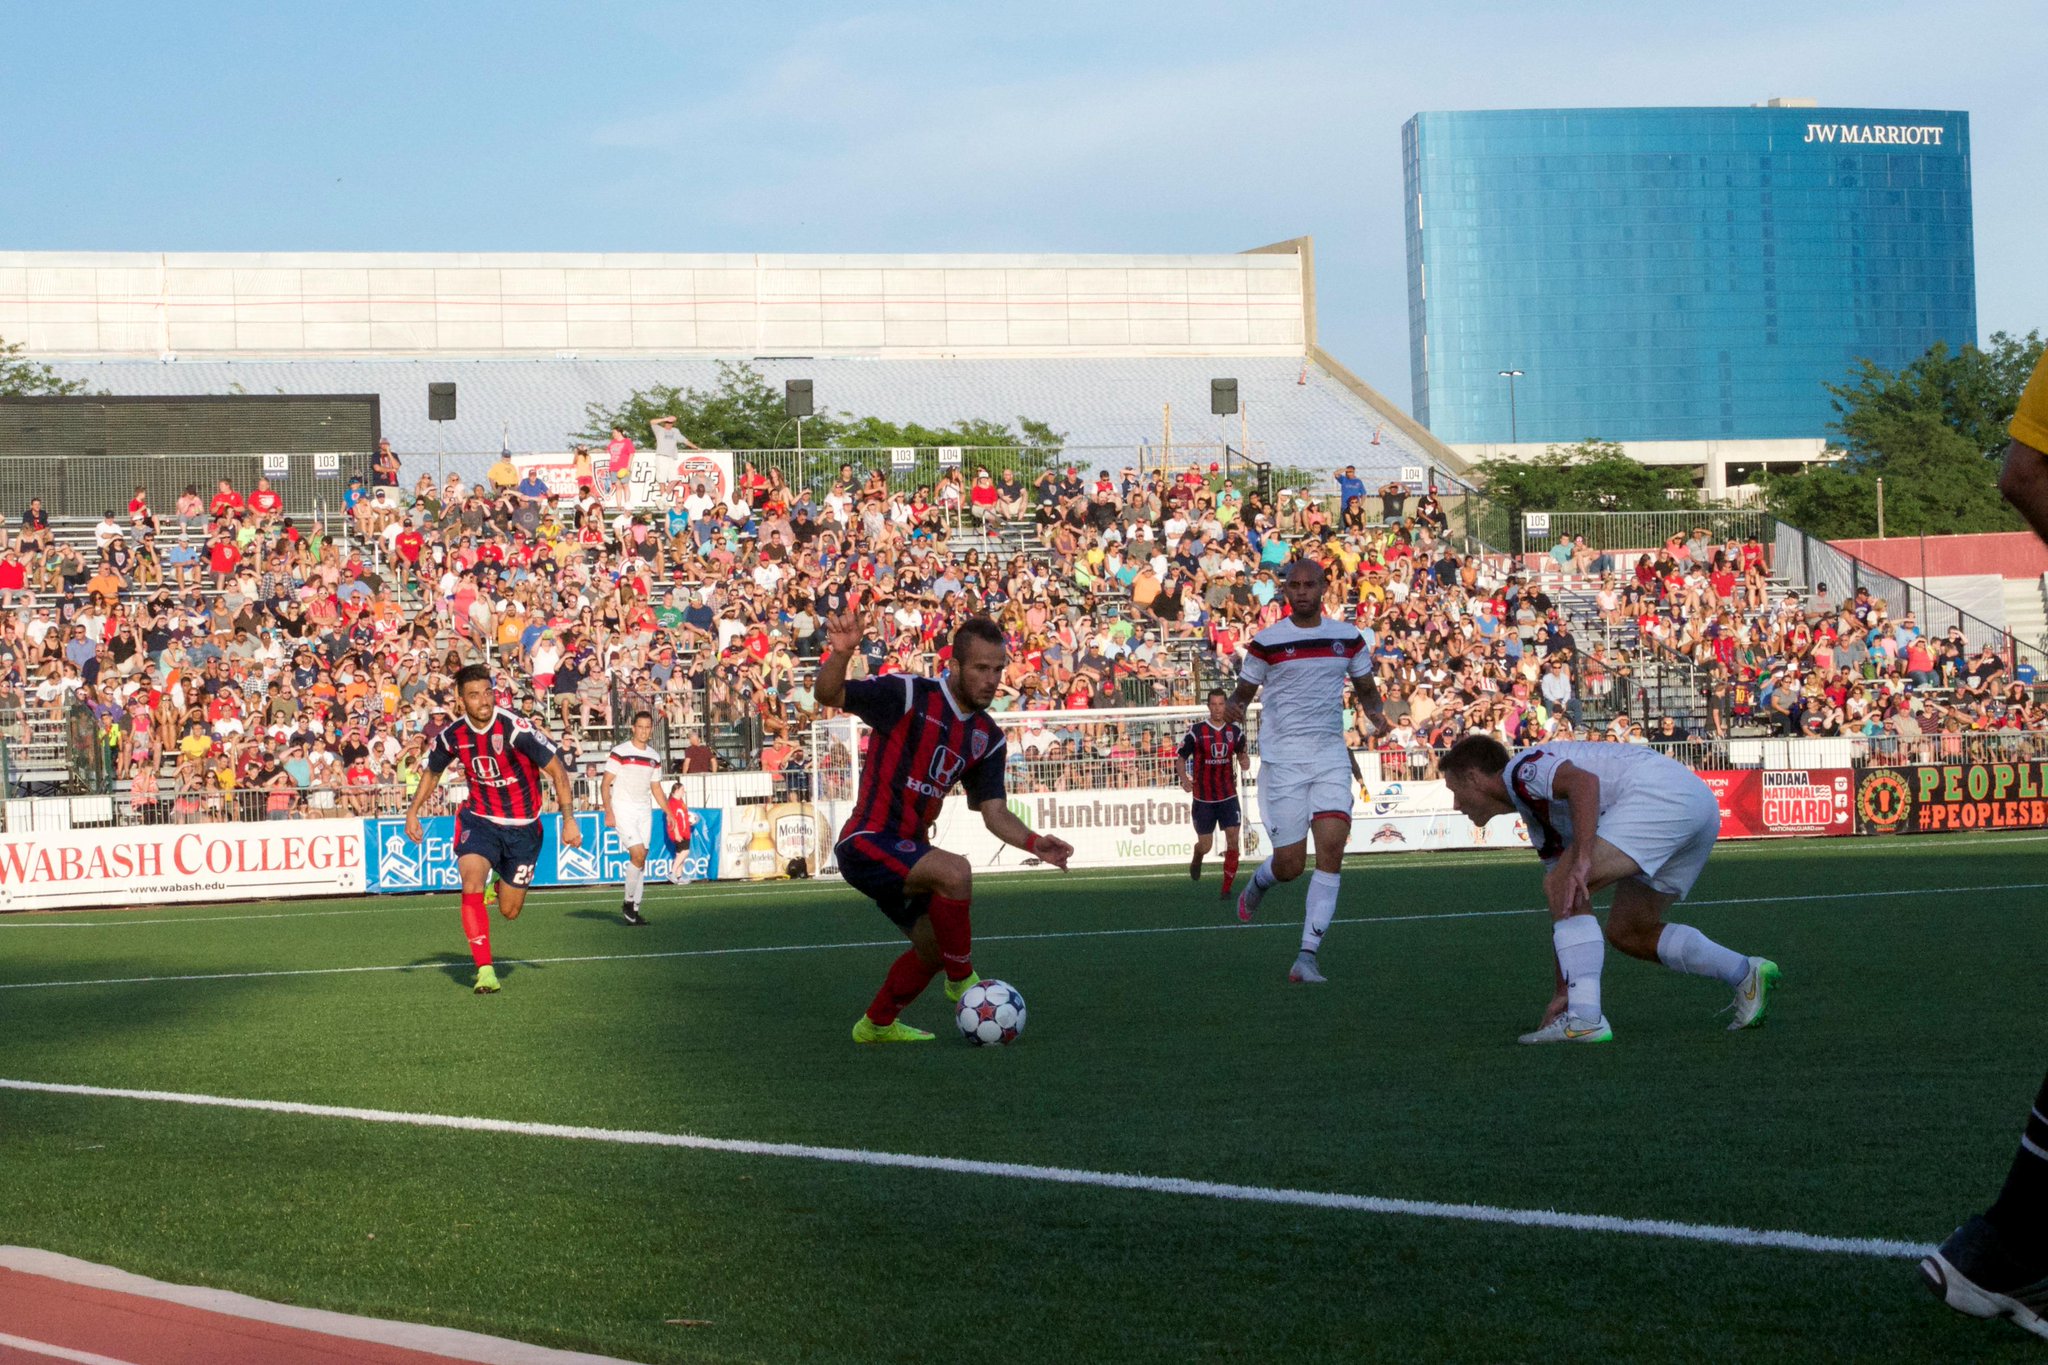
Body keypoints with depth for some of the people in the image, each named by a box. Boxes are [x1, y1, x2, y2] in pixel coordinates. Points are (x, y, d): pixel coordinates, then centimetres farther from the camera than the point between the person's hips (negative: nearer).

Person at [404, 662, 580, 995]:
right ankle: (485, 970, -21)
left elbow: (557, 770, -17)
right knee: (471, 886, -26)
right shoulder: (452, 735, -9)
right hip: (478, 818, 2)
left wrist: (569, 819, -23)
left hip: (522, 827, -2)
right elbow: (432, 772, 14)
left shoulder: (515, 728, -22)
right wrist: (413, 811, 6)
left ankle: (502, 882, 45)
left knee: (509, 911, 7)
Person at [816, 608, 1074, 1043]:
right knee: (954, 872, -31)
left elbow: (993, 811, 5)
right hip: (866, 842, -9)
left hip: (907, 851, 9)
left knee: (934, 948, 20)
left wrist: (1034, 842, -13)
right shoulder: (910, 695, -14)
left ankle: (877, 1024, 43)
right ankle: (963, 980, -11)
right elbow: (829, 695, -21)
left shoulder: (987, 737, 7)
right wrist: (841, 653, -42)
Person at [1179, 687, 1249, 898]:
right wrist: (1184, 778, -21)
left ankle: (1226, 888, -2)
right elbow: (1182, 757, -2)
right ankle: (1196, 859, 43)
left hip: (1228, 795, 2)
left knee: (1232, 839, -11)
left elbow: (1241, 752, 18)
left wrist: (1244, 760, -6)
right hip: (1203, 797, -2)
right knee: (1205, 846, 4)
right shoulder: (1195, 731, -8)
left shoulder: (1235, 731, 1)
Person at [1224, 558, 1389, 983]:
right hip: (1282, 760, -2)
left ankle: (1308, 954, -11)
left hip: (1331, 756, 2)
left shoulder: (1348, 637, 7)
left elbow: (1366, 689, 19)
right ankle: (1257, 884, 35)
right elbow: (1244, 691, 7)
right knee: (1289, 864, -4)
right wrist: (1233, 708, -16)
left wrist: (1375, 712, -3)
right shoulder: (1267, 641, -1)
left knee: (1331, 848, -15)